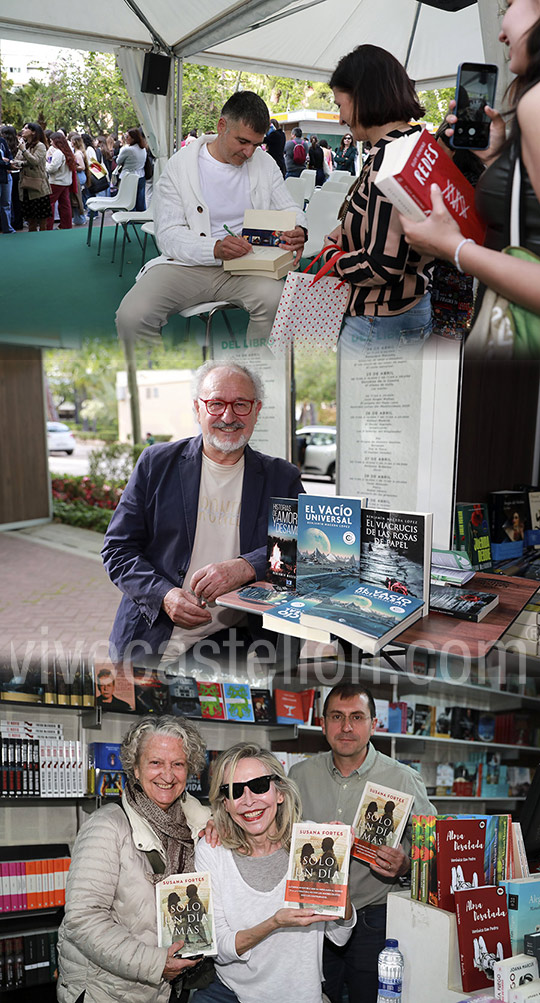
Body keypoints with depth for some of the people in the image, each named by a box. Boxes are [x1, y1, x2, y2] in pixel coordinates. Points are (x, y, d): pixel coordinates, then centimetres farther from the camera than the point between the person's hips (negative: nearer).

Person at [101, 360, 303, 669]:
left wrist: (245, 567, -20)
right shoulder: (156, 463, 7)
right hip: (150, 639, 0)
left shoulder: (282, 478, 8)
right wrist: (164, 595, -13)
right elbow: (118, 548, 6)